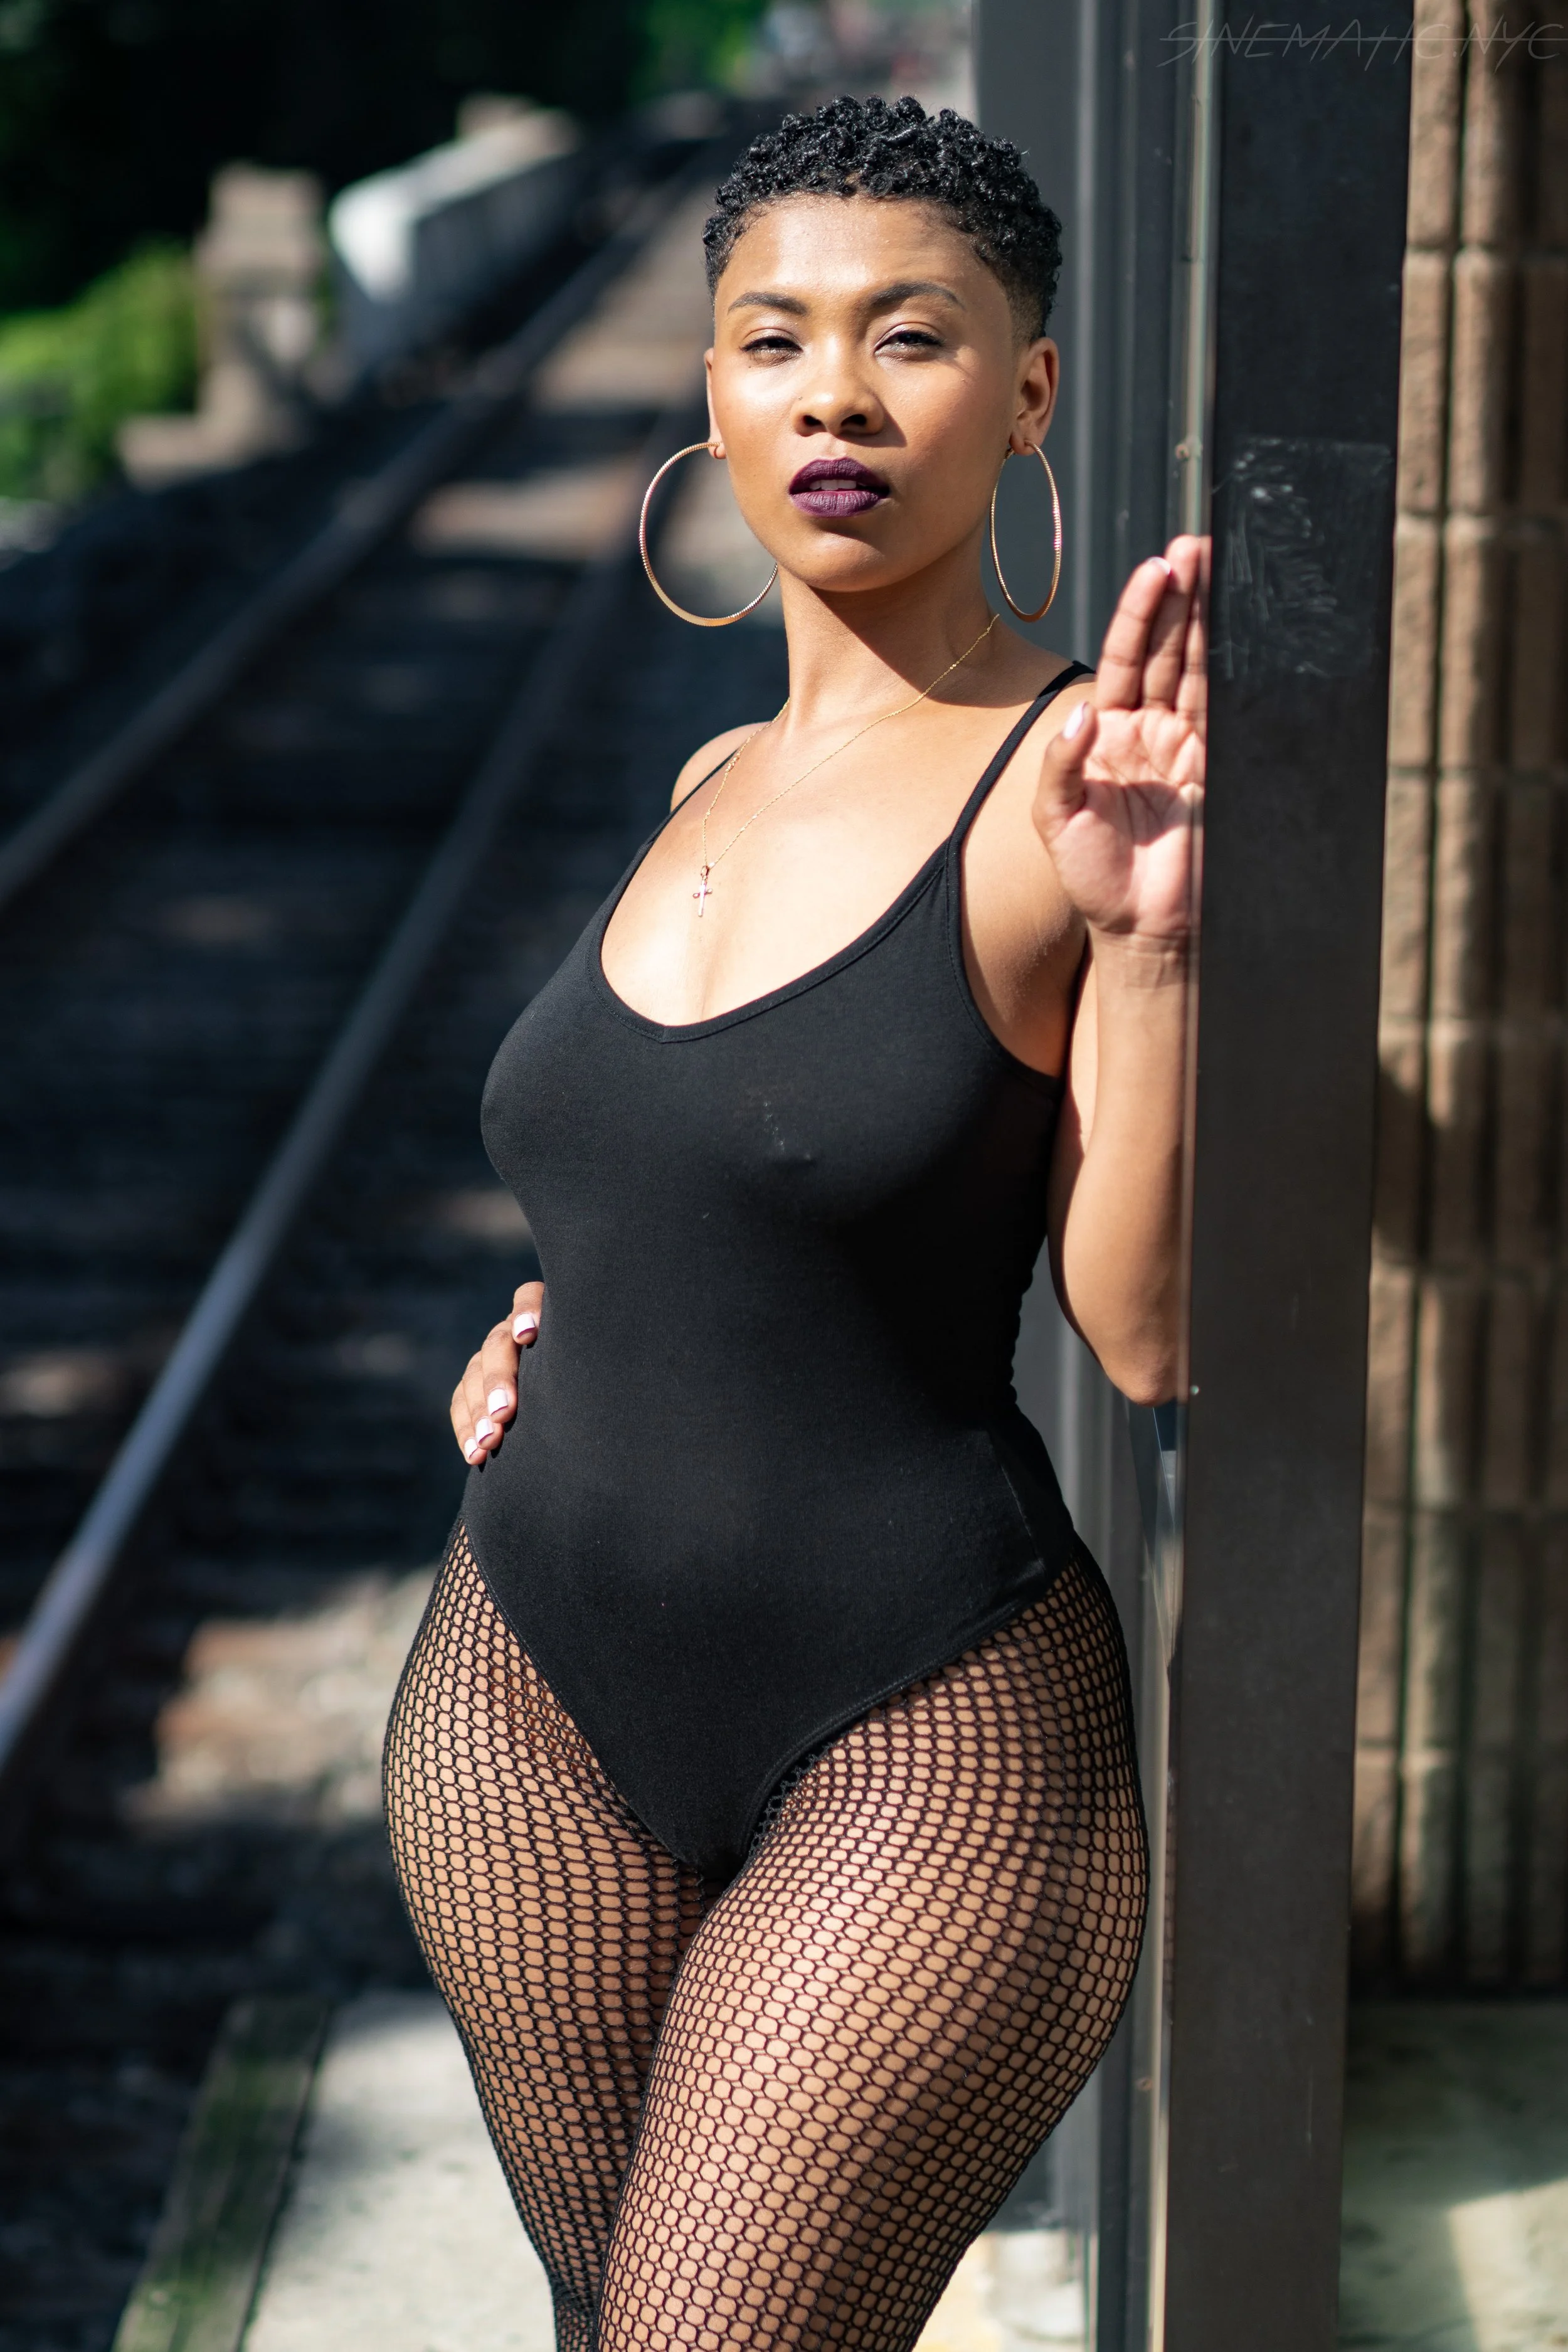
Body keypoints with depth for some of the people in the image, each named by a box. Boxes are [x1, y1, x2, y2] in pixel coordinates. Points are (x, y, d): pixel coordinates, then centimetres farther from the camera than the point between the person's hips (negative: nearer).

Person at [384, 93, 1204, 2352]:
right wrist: (553, 1324, 7)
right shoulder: (718, 782, 8)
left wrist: (1155, 933, -29)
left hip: (924, 1740, -6)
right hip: (542, 1690, 7)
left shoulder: (1091, 775, -12)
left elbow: (1148, 1332, -16)